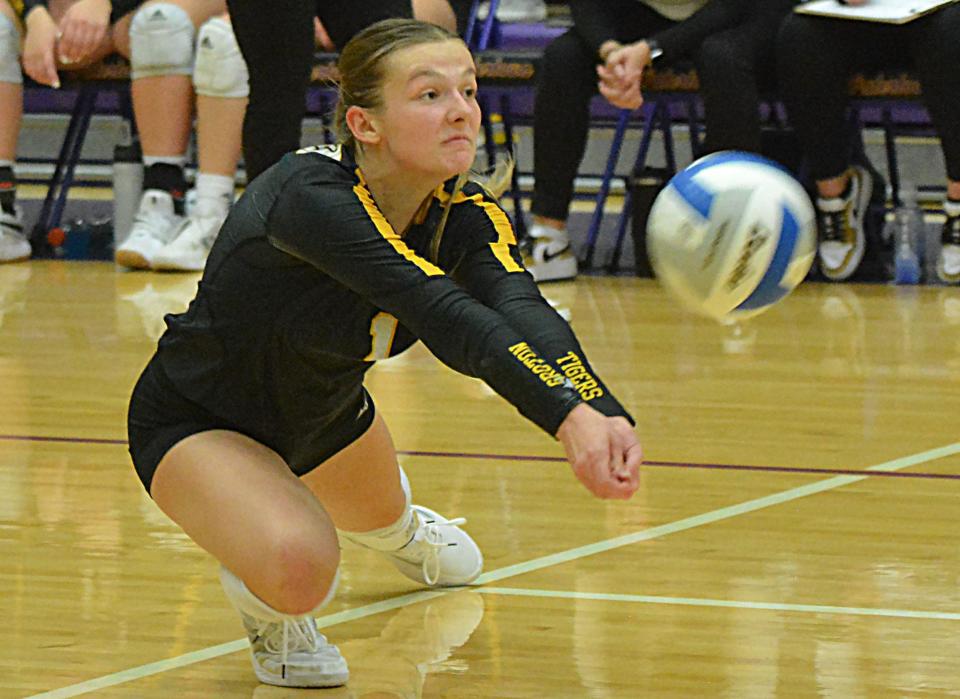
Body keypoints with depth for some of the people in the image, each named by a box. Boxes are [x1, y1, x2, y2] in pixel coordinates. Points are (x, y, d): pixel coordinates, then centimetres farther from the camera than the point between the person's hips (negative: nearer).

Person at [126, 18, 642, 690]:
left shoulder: (466, 217, -20)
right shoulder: (309, 197, -39)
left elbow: (523, 311, -39)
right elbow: (445, 316, -51)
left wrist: (602, 412, -60)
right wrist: (567, 415, -64)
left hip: (324, 409, 7)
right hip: (197, 424, -7)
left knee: (383, 518, 35)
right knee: (298, 569, -34)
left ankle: (401, 527, 73)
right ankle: (271, 614, 3)